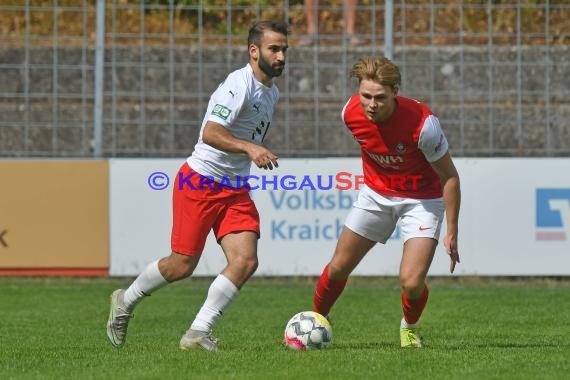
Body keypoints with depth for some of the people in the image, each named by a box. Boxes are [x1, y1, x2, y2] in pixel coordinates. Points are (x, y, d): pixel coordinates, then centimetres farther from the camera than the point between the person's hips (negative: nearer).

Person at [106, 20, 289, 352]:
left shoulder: (271, 93, 10)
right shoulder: (239, 84, -19)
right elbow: (211, 133, -30)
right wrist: (249, 147, -41)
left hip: (236, 189, 7)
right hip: (199, 183, -7)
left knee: (246, 261, -12)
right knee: (183, 265, -1)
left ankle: (198, 333, -6)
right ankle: (126, 302, 26)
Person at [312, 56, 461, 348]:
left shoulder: (422, 123, -32)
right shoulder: (351, 113, -19)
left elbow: (449, 176, -19)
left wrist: (452, 232, -18)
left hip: (421, 200, -4)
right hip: (376, 195, 4)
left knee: (412, 282, -17)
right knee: (339, 267, 6)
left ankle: (410, 327, 17)